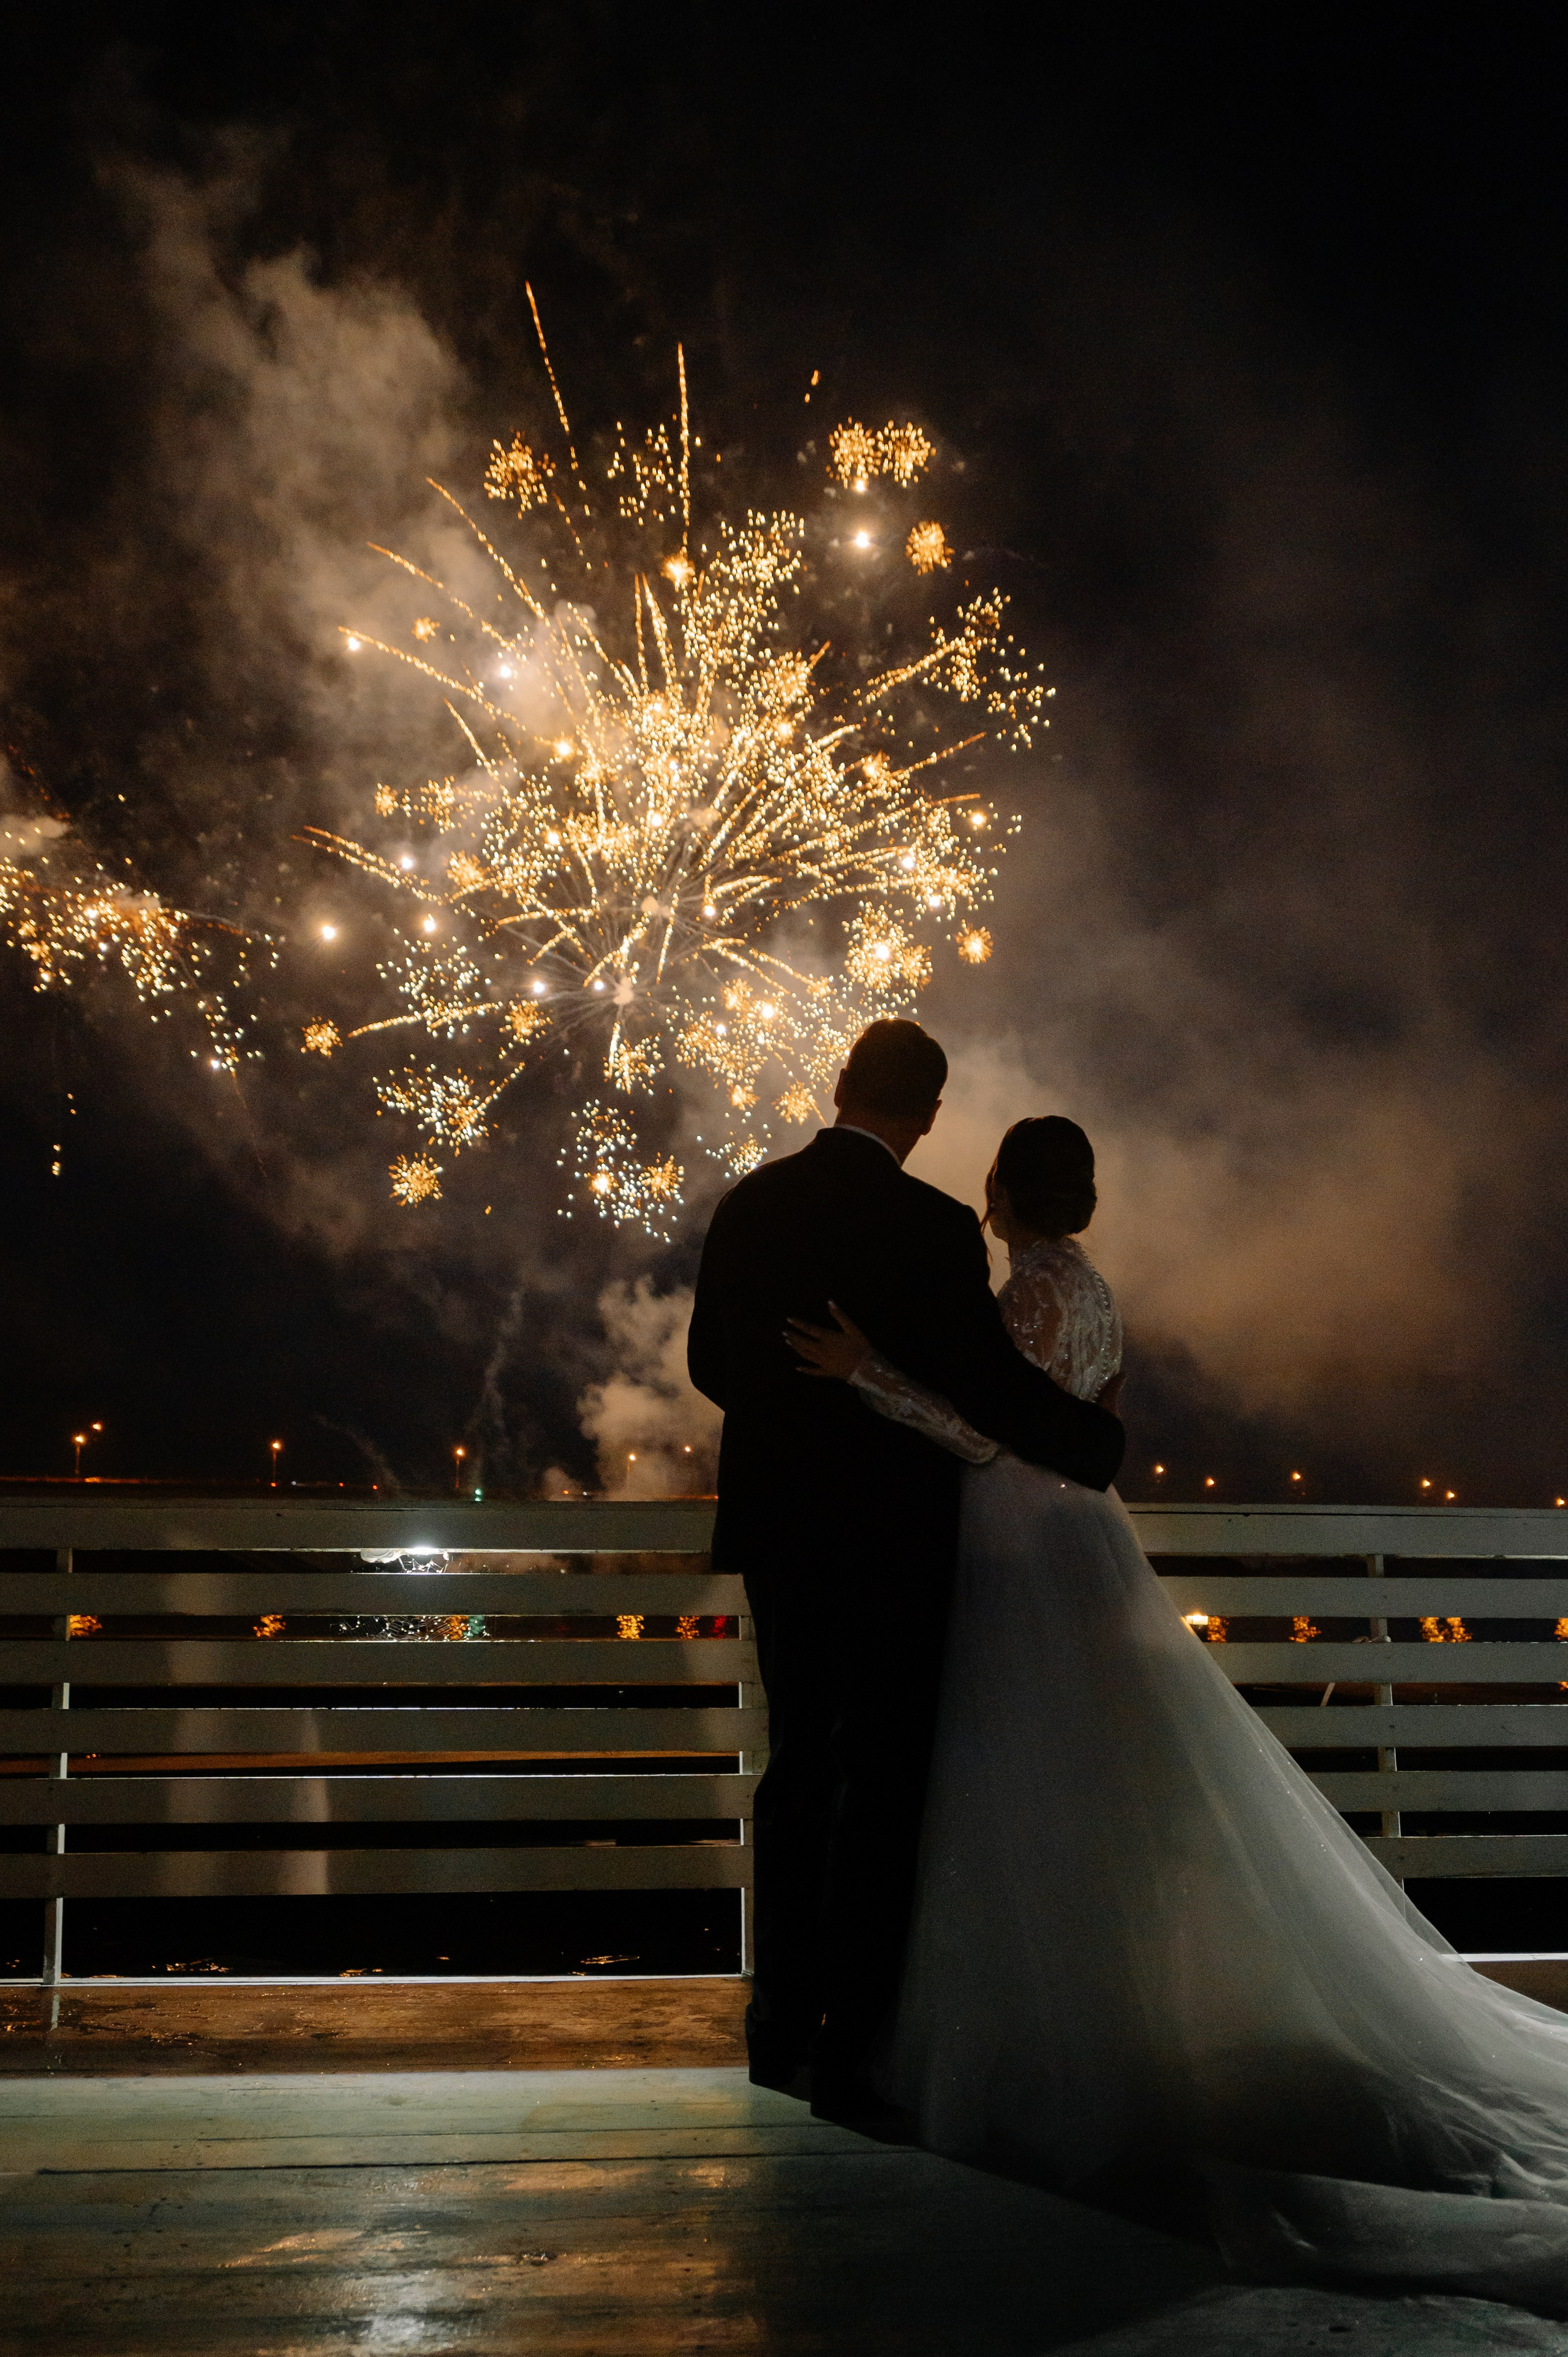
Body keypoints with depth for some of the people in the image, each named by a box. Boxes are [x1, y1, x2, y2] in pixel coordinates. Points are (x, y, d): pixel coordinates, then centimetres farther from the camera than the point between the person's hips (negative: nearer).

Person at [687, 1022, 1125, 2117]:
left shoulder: (748, 1206, 2)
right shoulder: (933, 1228, -16)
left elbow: (710, 1362, 9)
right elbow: (993, 1384, -16)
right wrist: (1100, 1443, 0)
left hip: (774, 1526, 6)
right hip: (890, 1535, -6)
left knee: (798, 1766, 17)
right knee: (880, 1781, 5)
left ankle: (781, 2022, 25)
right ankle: (850, 2043, 10)